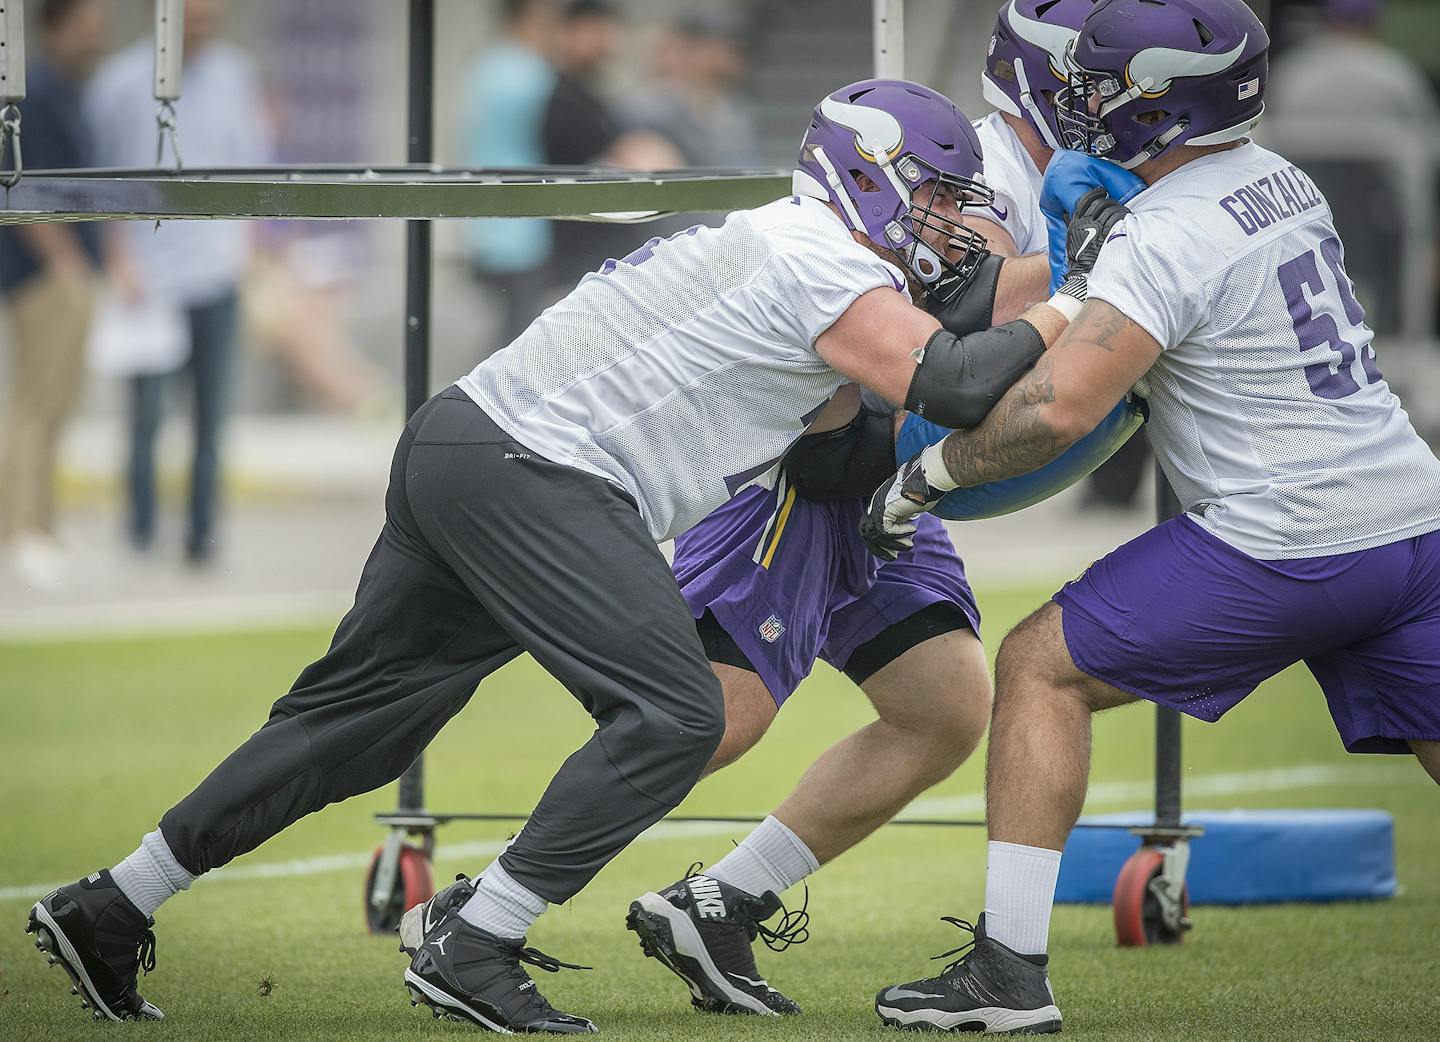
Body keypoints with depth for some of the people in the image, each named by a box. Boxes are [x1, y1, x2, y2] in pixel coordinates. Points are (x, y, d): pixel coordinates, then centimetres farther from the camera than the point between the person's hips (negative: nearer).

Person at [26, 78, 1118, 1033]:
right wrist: (1071, 306, -5)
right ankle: (472, 948, -12)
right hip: (526, 472, -10)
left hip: (458, 444, 10)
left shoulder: (771, 240, 20)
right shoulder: (824, 270, -10)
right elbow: (954, 386, -17)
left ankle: (110, 906, 20)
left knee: (360, 718, 16)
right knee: (672, 714, -12)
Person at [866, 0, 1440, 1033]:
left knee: (1041, 668, 4)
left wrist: (925, 476, -7)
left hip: (1285, 547, -8)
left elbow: (1054, 411, -22)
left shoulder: (1167, 240, -15)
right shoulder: (1279, 180, 12)